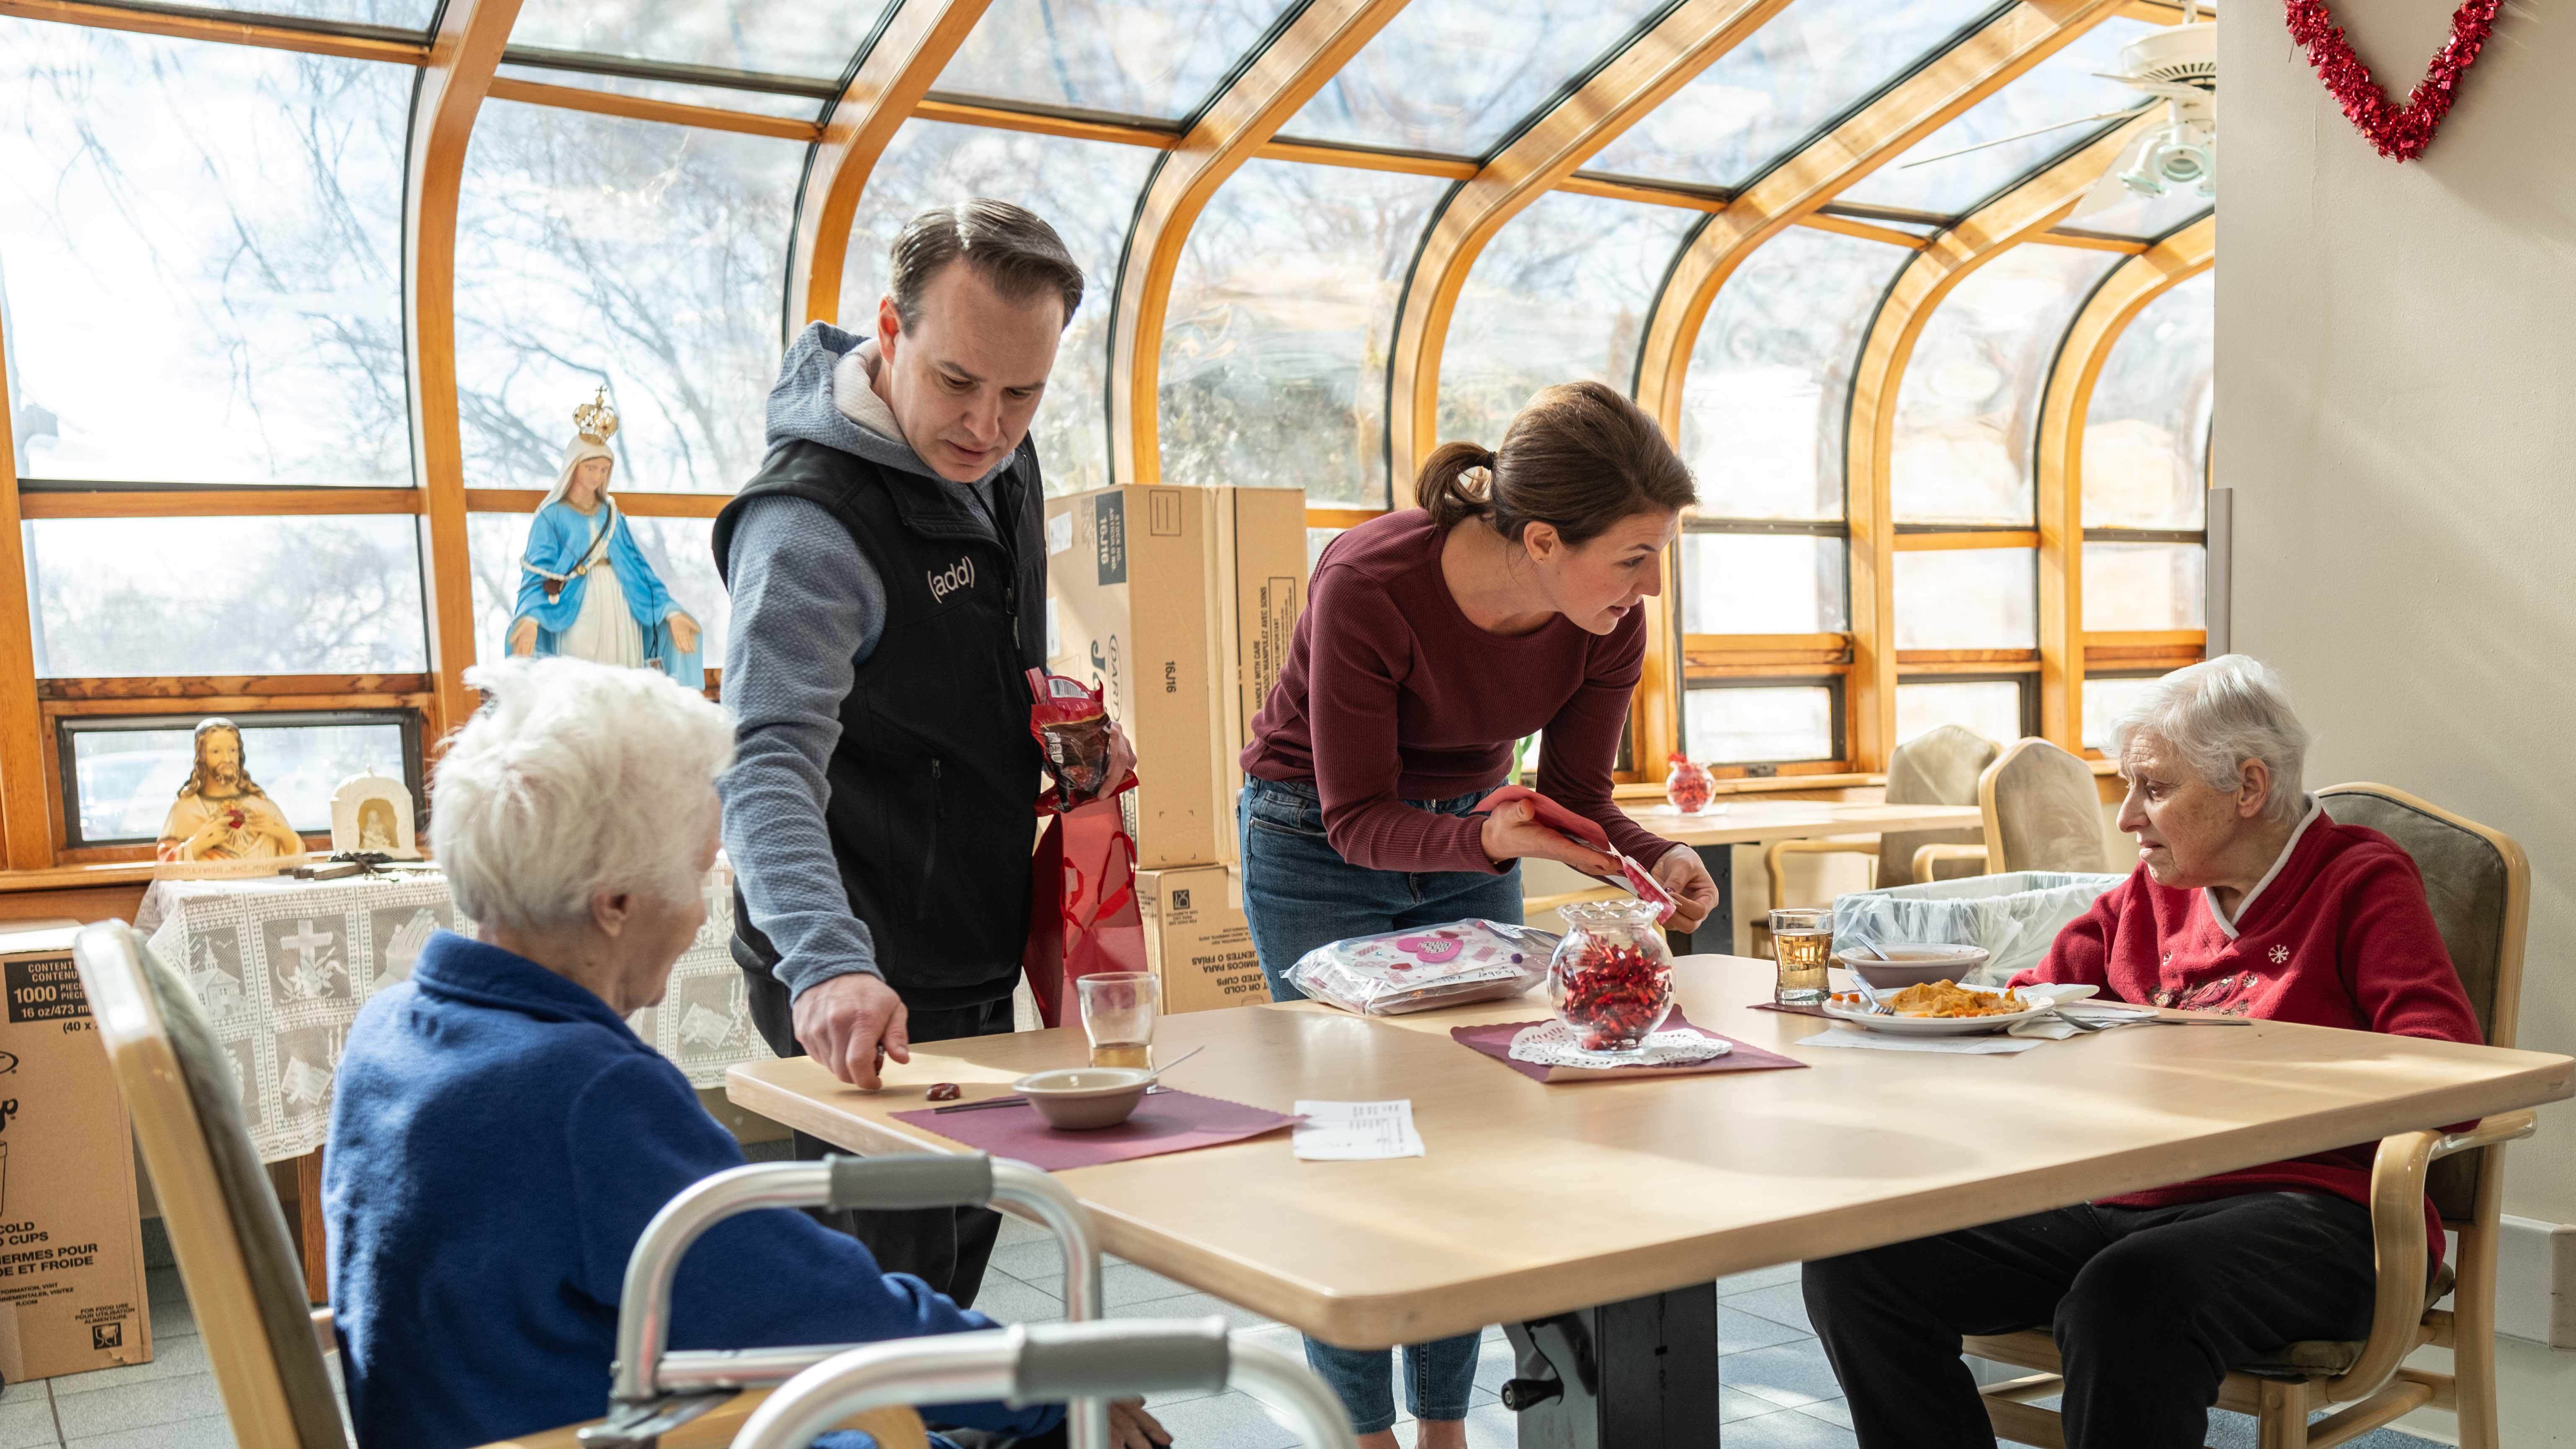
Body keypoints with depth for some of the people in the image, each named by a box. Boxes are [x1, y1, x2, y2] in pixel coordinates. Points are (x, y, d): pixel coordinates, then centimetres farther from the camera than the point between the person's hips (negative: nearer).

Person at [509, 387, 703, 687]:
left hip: (620, 620, 4)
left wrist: (670, 611, 0)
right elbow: (537, 576, -8)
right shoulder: (551, 517, 2)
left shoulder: (613, 517, 16)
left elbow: (639, 570, 13)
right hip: (578, 620, -4)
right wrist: (530, 617, -27)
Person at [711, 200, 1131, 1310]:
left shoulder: (997, 457, 1)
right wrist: (829, 962, -51)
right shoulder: (809, 524, -26)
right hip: (865, 992, -8)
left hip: (976, 959, 9)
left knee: (965, 1242, 21)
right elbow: (770, 767, -37)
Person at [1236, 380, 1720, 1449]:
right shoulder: (1367, 585, -34)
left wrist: (1658, 861, -28)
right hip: (1320, 841, -4)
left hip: (1471, 832, 4)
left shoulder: (1610, 620, -21)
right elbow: (1359, 818, -27)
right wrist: (1492, 839, -44)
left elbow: (1573, 794, -8)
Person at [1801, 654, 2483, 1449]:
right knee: (1855, 1265, -14)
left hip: (2299, 1206, -6)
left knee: (2124, 1301, -39)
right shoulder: (2151, 891, 21)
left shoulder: (2362, 880, 4)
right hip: (2117, 1204, 6)